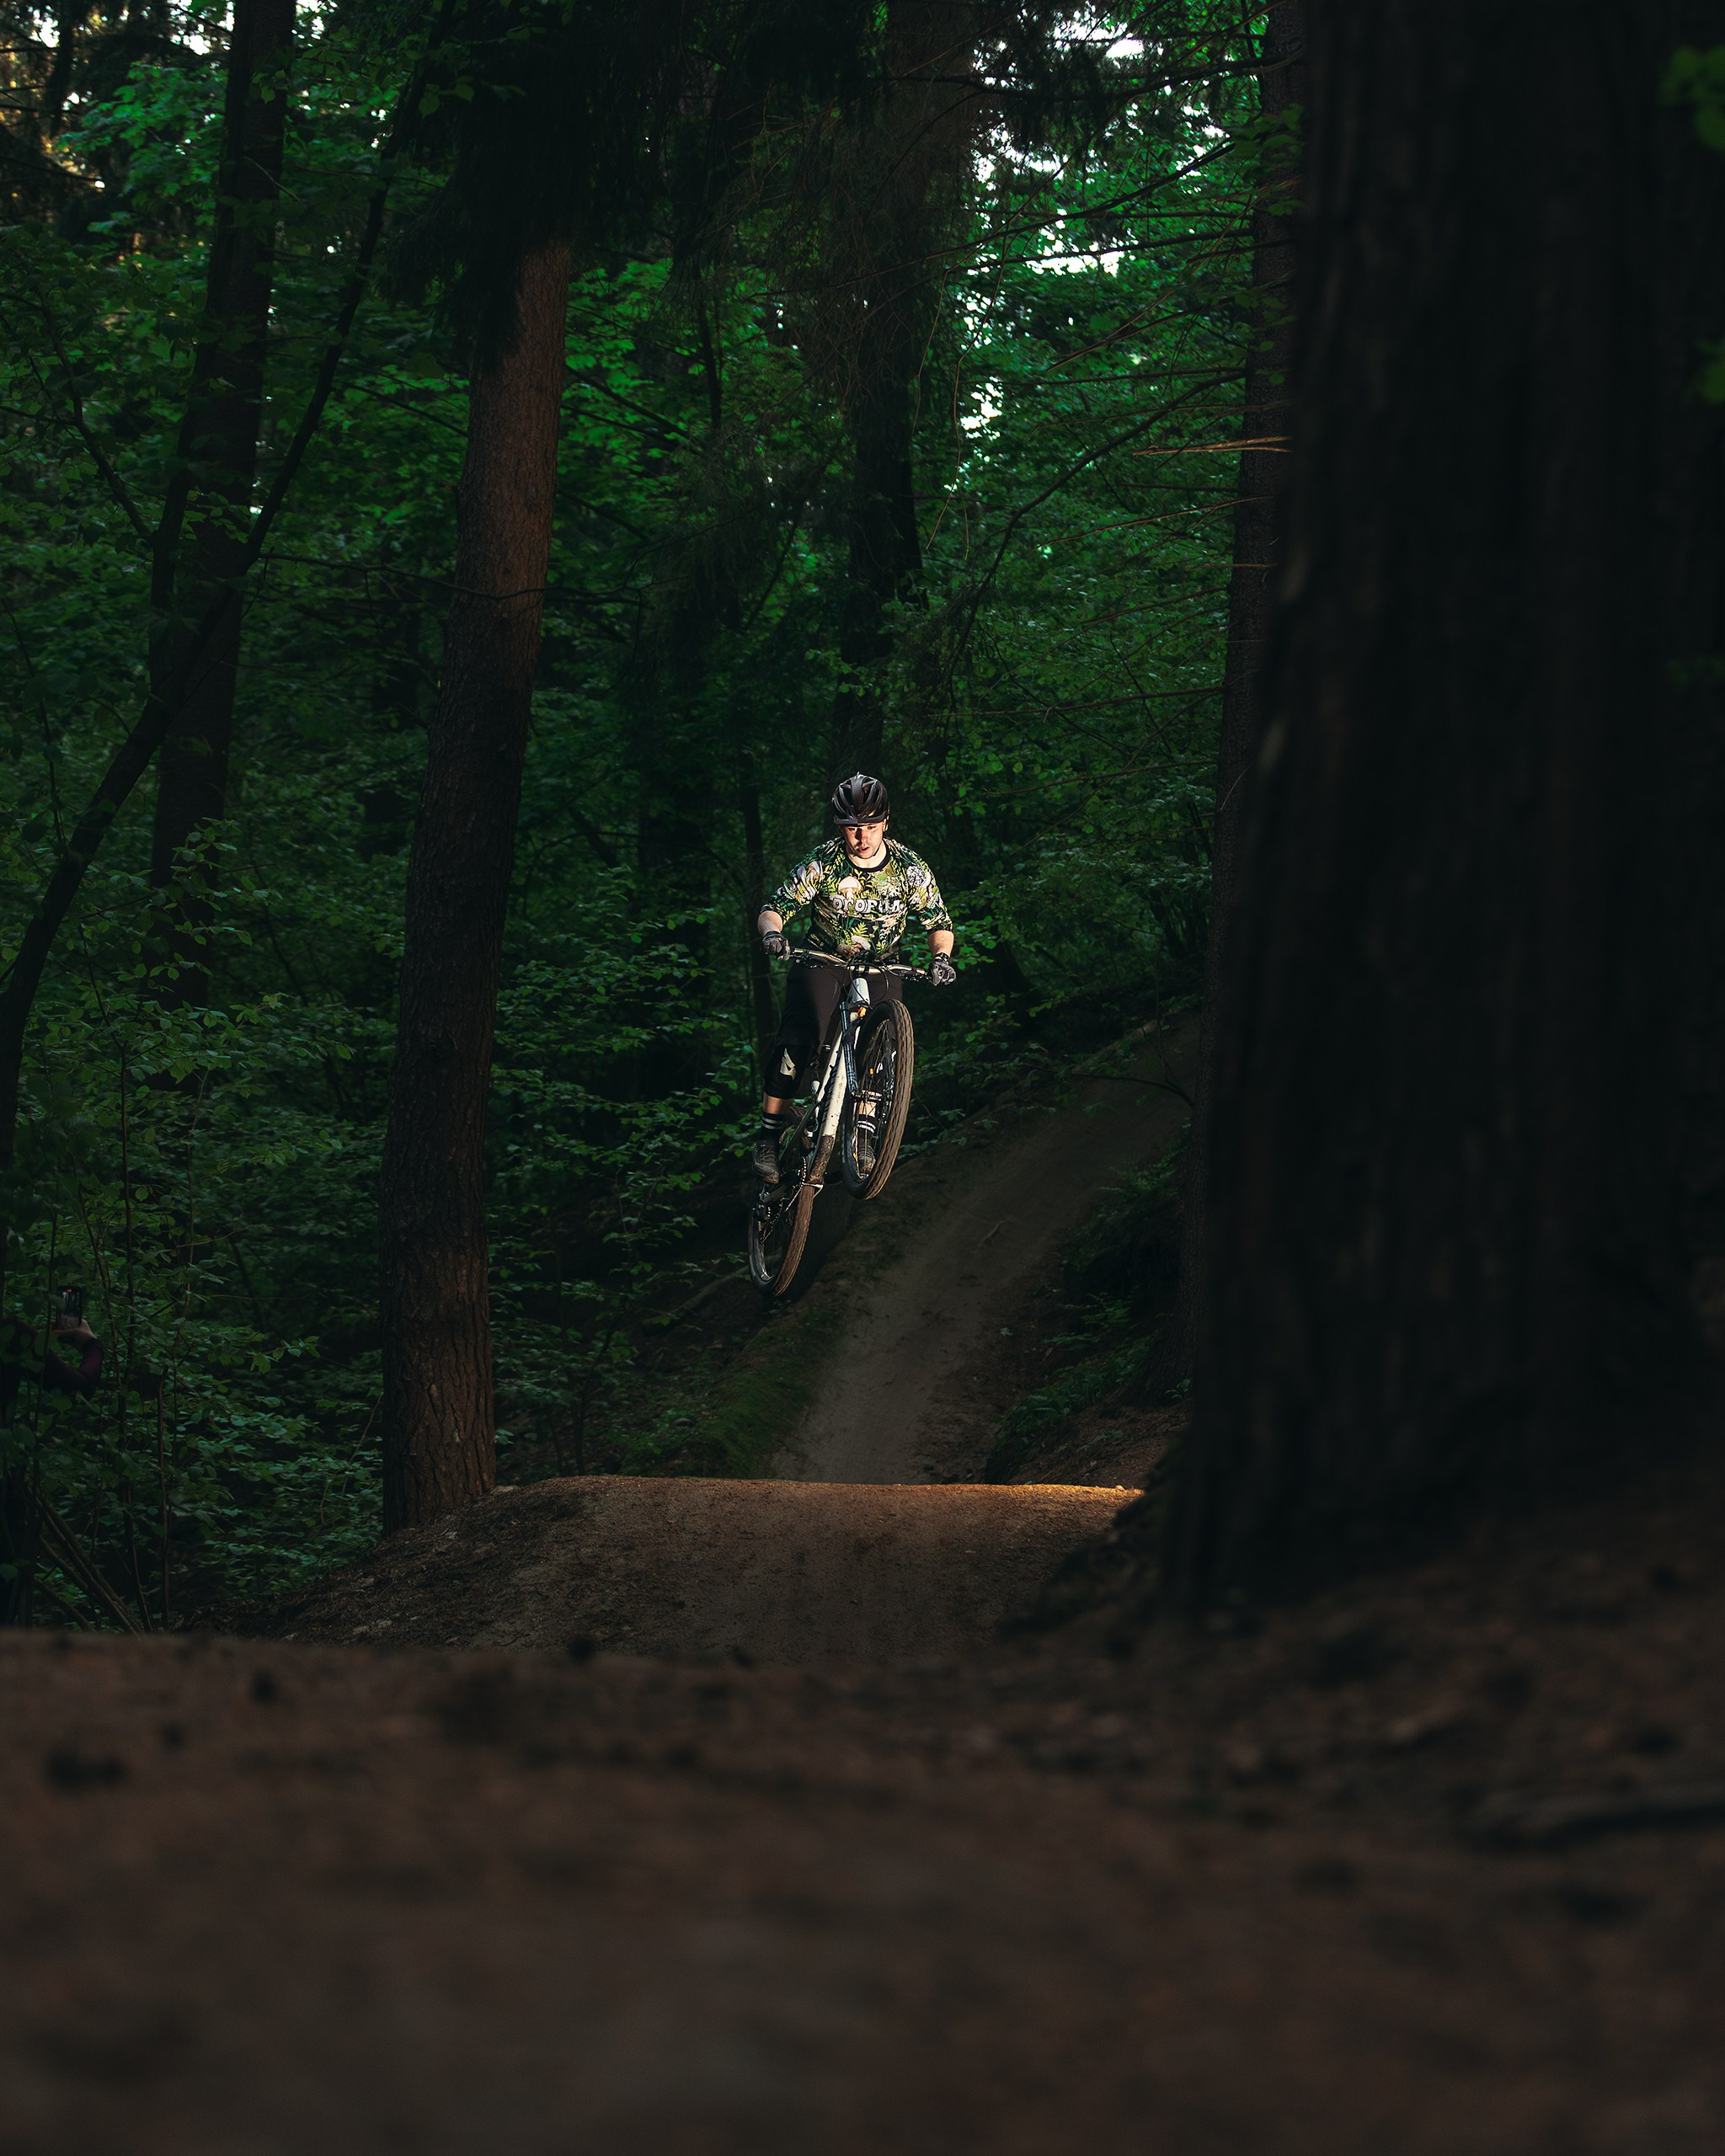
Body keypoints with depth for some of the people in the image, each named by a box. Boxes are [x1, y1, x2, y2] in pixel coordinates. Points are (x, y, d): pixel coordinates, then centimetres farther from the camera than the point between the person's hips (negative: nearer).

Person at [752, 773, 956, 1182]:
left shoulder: (910, 869, -13)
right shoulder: (822, 864, -16)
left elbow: (939, 923, -6)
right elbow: (773, 909, -15)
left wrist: (941, 957, -26)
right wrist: (772, 933, -38)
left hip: (879, 968, 2)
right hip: (822, 961, -2)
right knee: (799, 1040, -23)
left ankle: (862, 1135, -1)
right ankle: (769, 1135, -17)